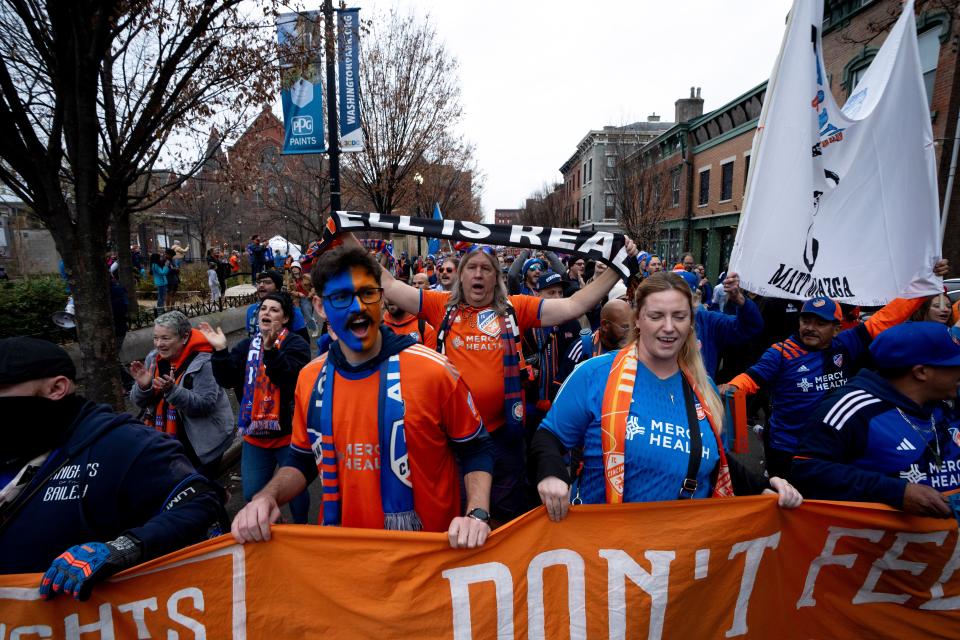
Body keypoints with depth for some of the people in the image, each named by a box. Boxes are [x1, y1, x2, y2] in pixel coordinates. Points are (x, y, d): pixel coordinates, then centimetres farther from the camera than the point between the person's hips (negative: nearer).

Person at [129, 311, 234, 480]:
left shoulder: (203, 363, -21)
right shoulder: (154, 358, -1)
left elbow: (206, 404, -26)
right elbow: (140, 403, 3)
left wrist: (172, 390, -36)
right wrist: (143, 386, -18)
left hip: (203, 443, -6)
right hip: (169, 440, 6)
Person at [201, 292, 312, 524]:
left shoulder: (296, 344, -8)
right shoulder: (247, 346, 9)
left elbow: (290, 377, -25)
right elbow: (227, 380, 0)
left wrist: (271, 350, -38)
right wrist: (220, 351, -12)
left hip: (287, 433, -5)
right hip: (254, 434, 5)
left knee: (295, 490, 10)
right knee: (252, 494, 13)